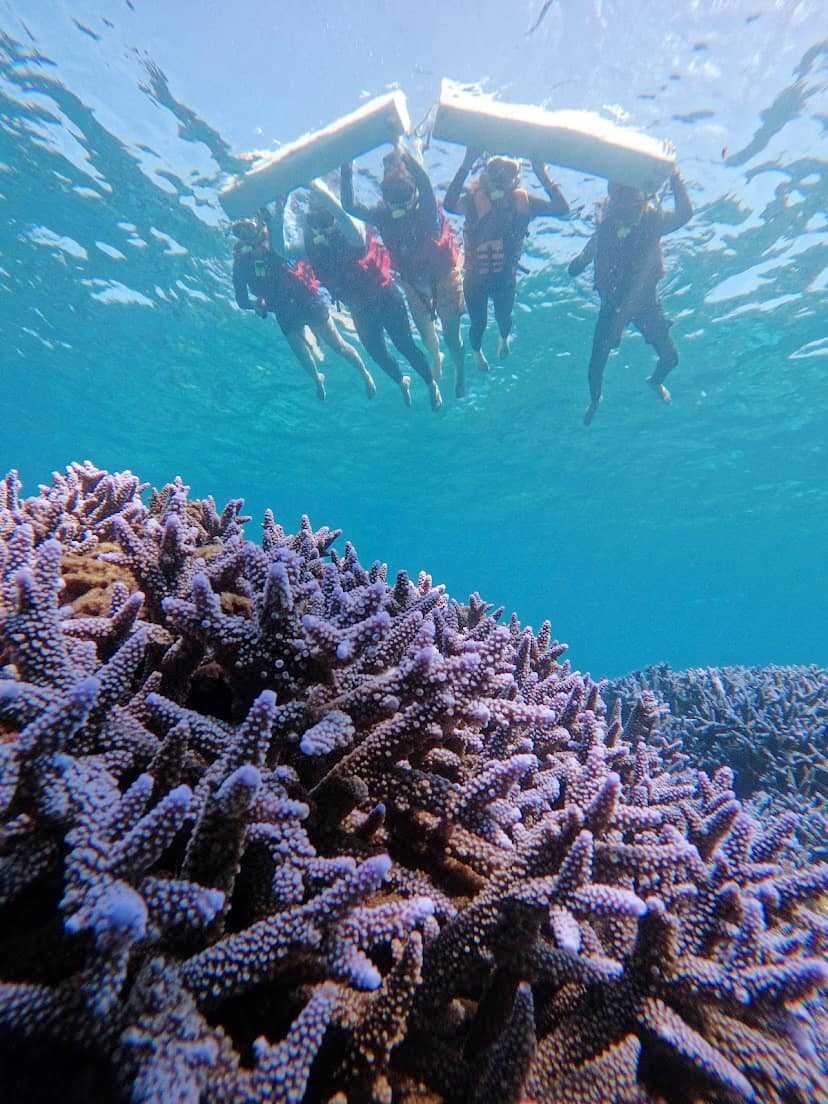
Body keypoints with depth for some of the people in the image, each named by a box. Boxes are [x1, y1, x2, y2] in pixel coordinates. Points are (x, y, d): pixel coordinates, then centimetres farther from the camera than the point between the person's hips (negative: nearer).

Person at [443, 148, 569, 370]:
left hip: (506, 277, 2)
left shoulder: (522, 200, -15)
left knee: (504, 317, 26)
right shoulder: (475, 198, -23)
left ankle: (504, 338, 65)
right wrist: (465, 166, -49)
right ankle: (476, 351, 54)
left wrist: (543, 175, -28)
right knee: (478, 323, 18)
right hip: (476, 278, -2)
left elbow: (561, 208, -22)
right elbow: (449, 205, -44)